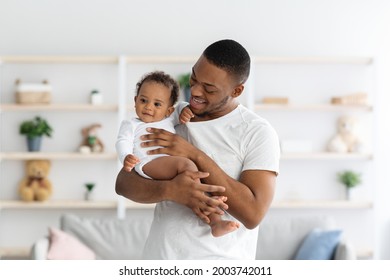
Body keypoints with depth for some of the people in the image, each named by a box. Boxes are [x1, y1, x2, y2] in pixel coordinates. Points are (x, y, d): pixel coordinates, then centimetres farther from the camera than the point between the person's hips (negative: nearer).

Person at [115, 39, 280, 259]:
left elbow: (253, 214, -20)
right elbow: (123, 183, -4)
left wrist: (196, 155, -20)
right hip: (160, 255, 3)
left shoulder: (258, 132, -10)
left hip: (221, 260, -3)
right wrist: (169, 189, -23)